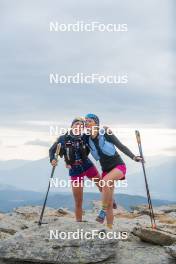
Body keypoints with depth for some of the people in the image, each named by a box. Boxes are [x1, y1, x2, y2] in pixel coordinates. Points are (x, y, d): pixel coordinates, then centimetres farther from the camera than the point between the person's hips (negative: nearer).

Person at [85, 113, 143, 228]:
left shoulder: (106, 133, -11)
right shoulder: (88, 139, 1)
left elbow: (120, 146, -8)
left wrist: (133, 157, -17)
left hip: (118, 166, -5)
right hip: (106, 170, 5)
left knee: (106, 181, -36)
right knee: (109, 203, 2)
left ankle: (103, 211, -25)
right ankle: (110, 228, 9)